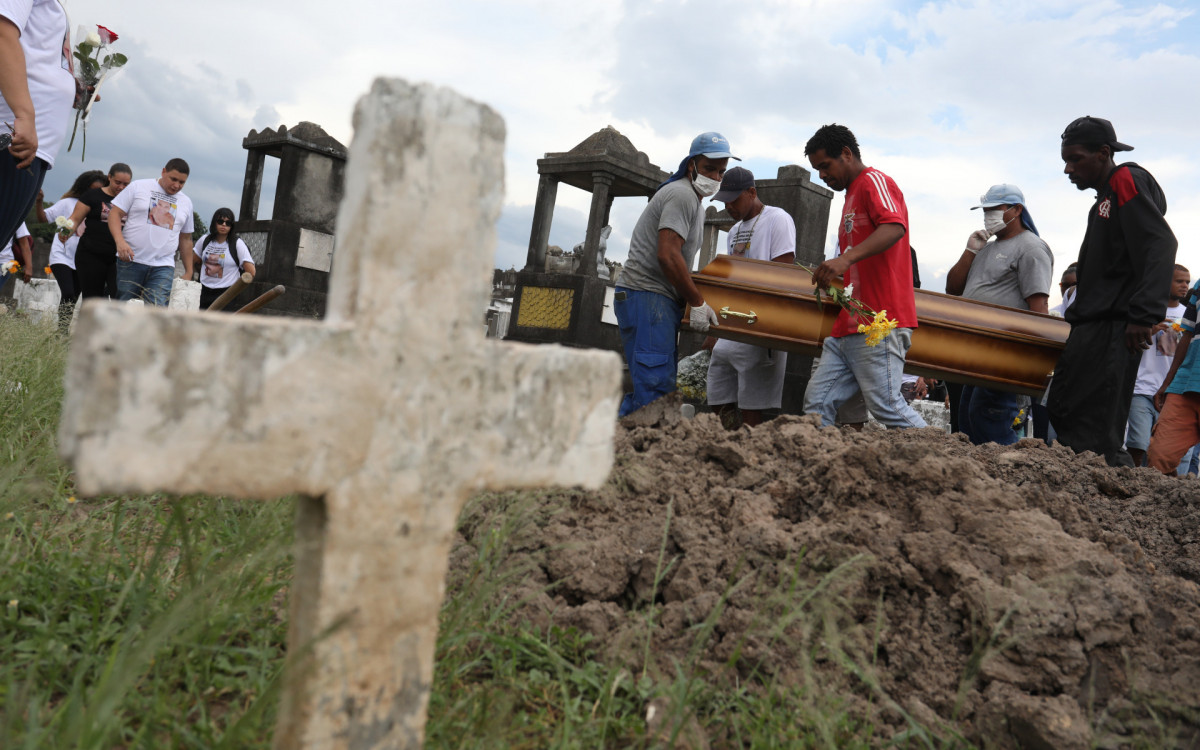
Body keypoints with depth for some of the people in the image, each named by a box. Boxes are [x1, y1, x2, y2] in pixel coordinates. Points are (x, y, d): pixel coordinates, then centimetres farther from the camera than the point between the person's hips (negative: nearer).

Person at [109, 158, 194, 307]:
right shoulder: (138, 187, 6)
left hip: (163, 267, 2)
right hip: (131, 261, -2)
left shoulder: (186, 203, 16)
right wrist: (120, 241, -16)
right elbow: (115, 213, 2)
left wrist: (188, 272, 18)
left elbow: (185, 239, 21)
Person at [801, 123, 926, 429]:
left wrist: (846, 258, -36)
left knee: (886, 406, -13)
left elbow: (895, 227, -25)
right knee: (817, 401, 2)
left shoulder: (874, 181, -2)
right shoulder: (852, 195, 27)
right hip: (848, 326, 10)